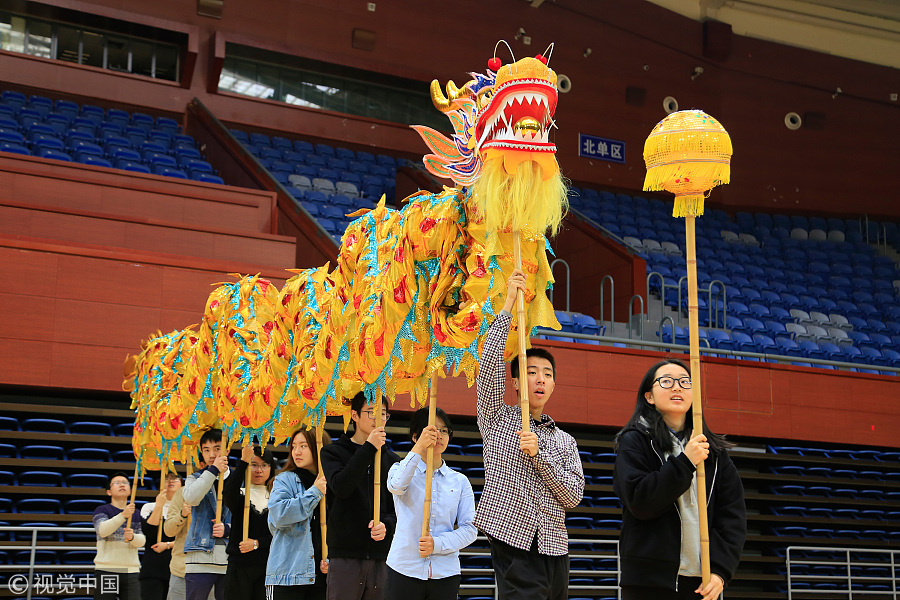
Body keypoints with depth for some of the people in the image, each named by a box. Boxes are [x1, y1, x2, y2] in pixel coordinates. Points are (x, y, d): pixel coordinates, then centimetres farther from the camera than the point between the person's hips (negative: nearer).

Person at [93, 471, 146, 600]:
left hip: (131, 571, 3)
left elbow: (142, 540, 5)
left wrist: (132, 537, -18)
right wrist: (123, 515, -27)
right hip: (106, 570, -3)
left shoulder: (136, 515, 17)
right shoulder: (102, 510, 5)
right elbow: (102, 530, -15)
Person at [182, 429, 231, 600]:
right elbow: (191, 498, -12)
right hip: (201, 556, -1)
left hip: (229, 559, 1)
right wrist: (213, 470, -14)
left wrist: (228, 528, -10)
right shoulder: (196, 479, 12)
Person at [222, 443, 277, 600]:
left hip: (267, 566, 1)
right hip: (239, 565, -1)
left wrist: (257, 543, -13)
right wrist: (243, 461, -25)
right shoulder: (240, 494, 5)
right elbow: (228, 495, -21)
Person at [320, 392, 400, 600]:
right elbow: (340, 487, -13)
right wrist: (368, 448, -14)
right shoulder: (333, 453, 7)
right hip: (345, 554, -3)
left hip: (382, 555, 3)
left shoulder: (392, 460, 16)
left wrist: (387, 524, -9)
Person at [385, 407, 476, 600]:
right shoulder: (402, 469, 6)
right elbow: (396, 486, -20)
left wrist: (437, 544, -15)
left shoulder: (459, 481, 10)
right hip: (404, 568, -2)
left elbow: (469, 529, 2)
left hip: (445, 572, 2)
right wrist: (418, 448, -33)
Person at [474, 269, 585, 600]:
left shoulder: (565, 441, 16)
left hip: (554, 551, 4)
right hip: (514, 544, -4)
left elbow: (574, 495, 4)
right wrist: (508, 305, -9)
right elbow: (489, 362, -5)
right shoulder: (498, 419, 9)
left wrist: (538, 453, -8)